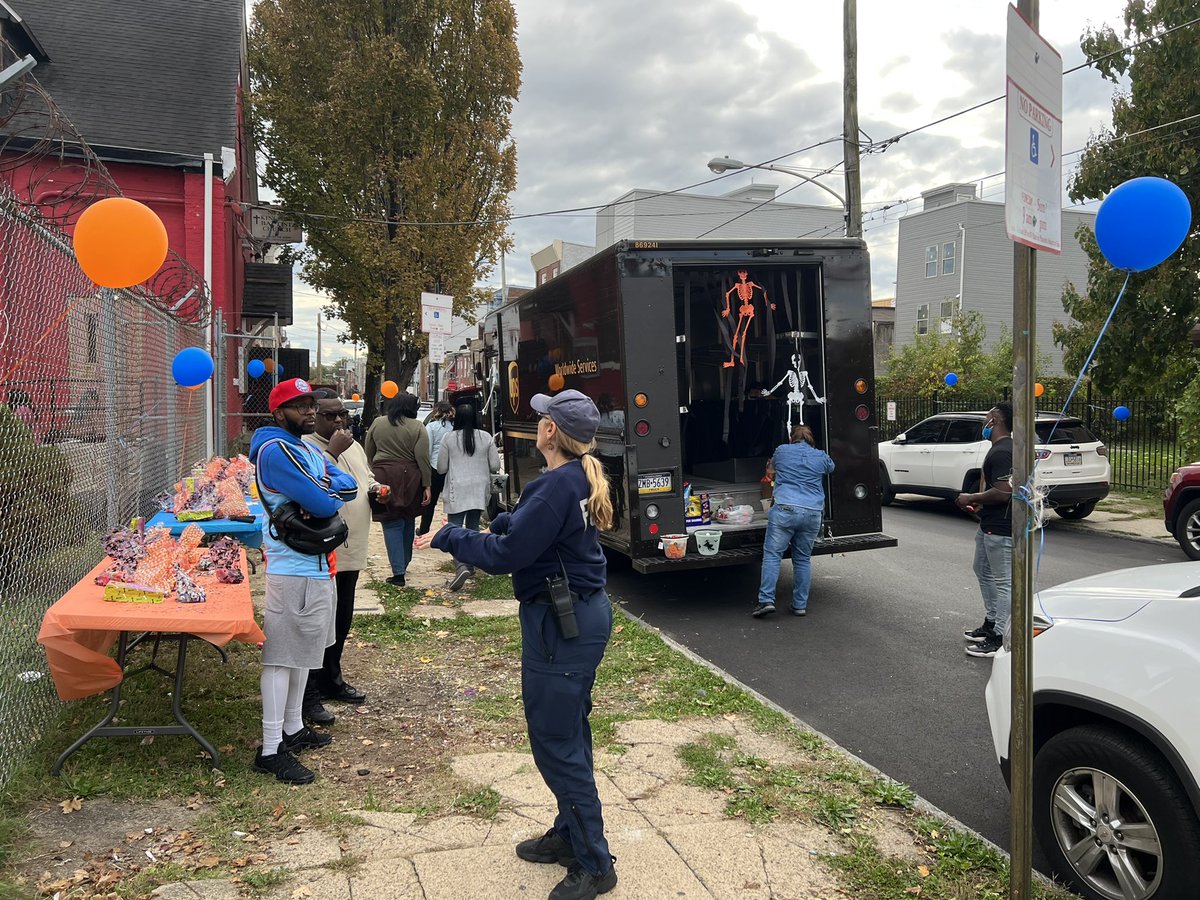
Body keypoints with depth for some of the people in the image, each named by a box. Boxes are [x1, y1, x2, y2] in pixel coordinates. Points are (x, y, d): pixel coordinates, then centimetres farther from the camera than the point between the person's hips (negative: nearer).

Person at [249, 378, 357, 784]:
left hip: (316, 565, 10)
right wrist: (329, 493, -1)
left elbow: (349, 486, 5)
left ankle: (293, 728, 31)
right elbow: (323, 505, -23)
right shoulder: (276, 449, -17)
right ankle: (271, 750, 1)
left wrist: (323, 491, -14)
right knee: (282, 657, -5)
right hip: (293, 569, -10)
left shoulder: (307, 449, 15)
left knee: (303, 651, 18)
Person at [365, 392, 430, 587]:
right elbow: (422, 458, -9)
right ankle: (404, 563, 30)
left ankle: (398, 572, -4)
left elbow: (369, 453, 10)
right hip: (409, 479, 0)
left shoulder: (377, 423, 3)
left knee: (392, 524, 2)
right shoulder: (417, 427, -5)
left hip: (383, 478, 0)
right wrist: (426, 485, -5)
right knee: (408, 521, 18)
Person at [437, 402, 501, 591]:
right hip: (479, 490, 3)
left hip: (457, 491, -3)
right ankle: (470, 565, 23)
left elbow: (441, 468, 0)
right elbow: (495, 466, 1)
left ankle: (461, 566, -22)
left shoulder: (449, 438, -6)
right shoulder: (486, 437, -1)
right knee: (473, 528, 16)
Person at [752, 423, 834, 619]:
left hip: (785, 510, -3)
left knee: (772, 555, -1)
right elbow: (831, 468, 38)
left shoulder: (782, 450, 10)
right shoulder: (821, 457, 14)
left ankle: (767, 600, -11)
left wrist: (773, 473, 51)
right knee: (803, 559, 11)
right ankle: (800, 605, 13)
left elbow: (770, 469, 29)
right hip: (813, 513, 3)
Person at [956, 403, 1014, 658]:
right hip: (989, 525, 11)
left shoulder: (1001, 452, -21)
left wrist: (971, 498, -16)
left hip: (1000, 529, -11)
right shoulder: (1000, 448, 12)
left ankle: (998, 638, 3)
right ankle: (990, 623, 33)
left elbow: (1002, 492, -28)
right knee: (983, 571, 22)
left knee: (1003, 581, -3)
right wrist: (981, 503, 12)